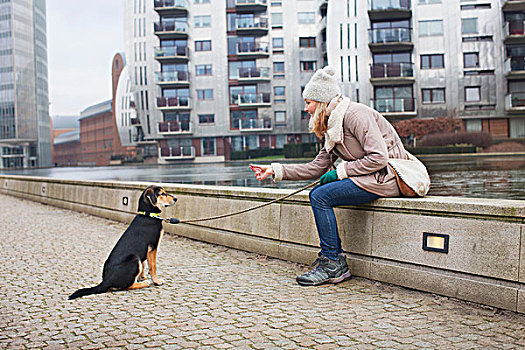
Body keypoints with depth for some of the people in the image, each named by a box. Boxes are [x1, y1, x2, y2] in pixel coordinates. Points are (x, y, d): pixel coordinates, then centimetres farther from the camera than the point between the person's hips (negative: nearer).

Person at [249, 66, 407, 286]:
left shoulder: (354, 114, -15)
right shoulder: (333, 125, 13)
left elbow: (379, 157, -22)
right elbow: (317, 168, 11)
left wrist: (340, 171, -15)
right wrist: (276, 170, 7)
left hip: (386, 177, -9)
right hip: (370, 177, 9)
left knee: (321, 196, -17)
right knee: (317, 194, 2)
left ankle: (333, 266, -7)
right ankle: (336, 263, 5)